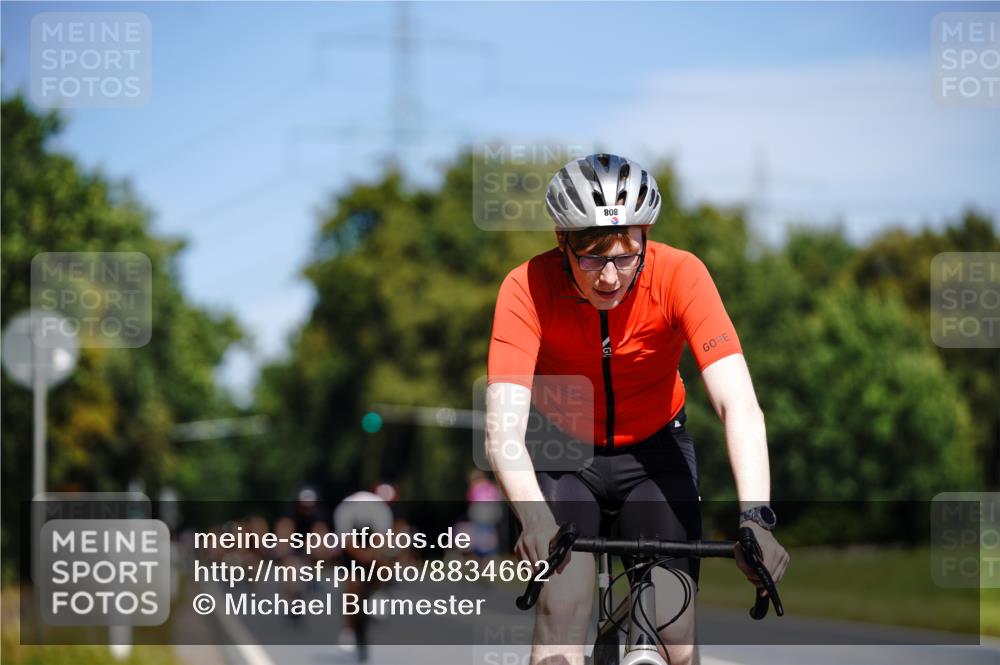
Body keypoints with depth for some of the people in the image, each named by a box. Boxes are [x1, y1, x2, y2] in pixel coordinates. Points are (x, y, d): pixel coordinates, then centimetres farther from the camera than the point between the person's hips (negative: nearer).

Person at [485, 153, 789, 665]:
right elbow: (503, 424, -35)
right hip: (563, 454, -1)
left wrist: (755, 517, -48)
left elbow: (737, 403, -33)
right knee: (562, 611, -22)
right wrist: (533, 518, -53)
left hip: (654, 450, 1)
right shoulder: (528, 287, -27)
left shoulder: (680, 275, -26)